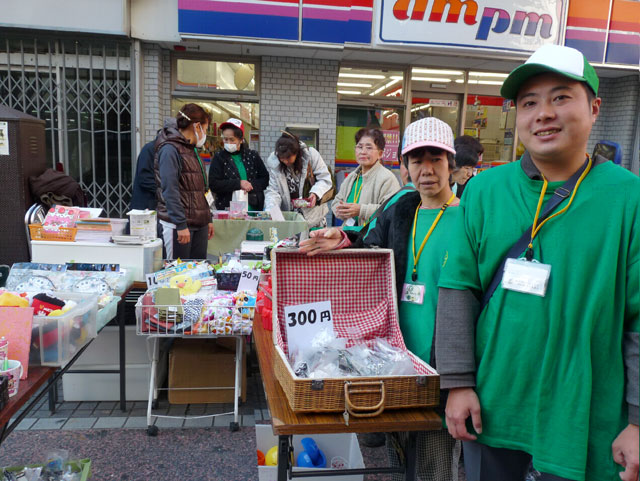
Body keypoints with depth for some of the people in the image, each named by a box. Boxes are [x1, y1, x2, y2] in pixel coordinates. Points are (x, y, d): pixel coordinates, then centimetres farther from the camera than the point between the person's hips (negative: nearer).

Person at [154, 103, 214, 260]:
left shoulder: (191, 150, 19)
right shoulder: (170, 149, -11)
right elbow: (170, 191, -19)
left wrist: (208, 219, 21)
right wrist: (181, 225, -23)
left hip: (199, 224, 9)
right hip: (178, 225, -9)